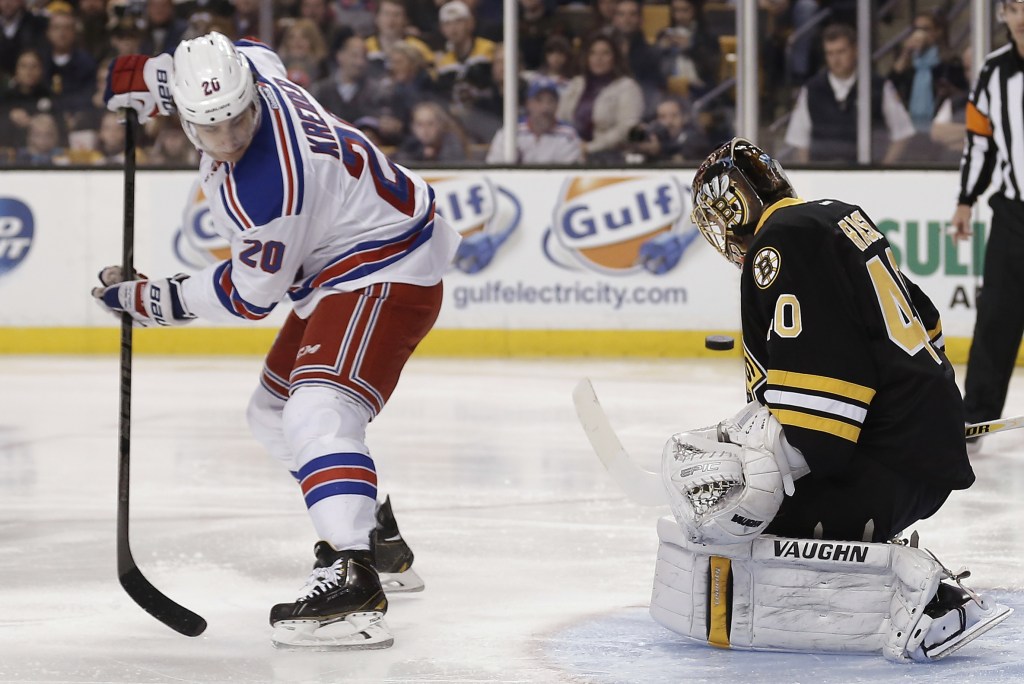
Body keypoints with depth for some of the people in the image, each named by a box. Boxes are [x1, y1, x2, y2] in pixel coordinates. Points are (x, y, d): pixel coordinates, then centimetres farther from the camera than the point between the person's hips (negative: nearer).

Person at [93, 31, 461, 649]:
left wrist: (157, 302, -9)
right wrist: (152, 77, 12)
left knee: (316, 414, -30)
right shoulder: (246, 67, -8)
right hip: (341, 270, 11)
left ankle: (353, 584, -43)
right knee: (274, 413, 21)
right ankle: (382, 544, 35)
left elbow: (252, 296, -19)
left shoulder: (265, 187, -33)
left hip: (389, 271, -11)